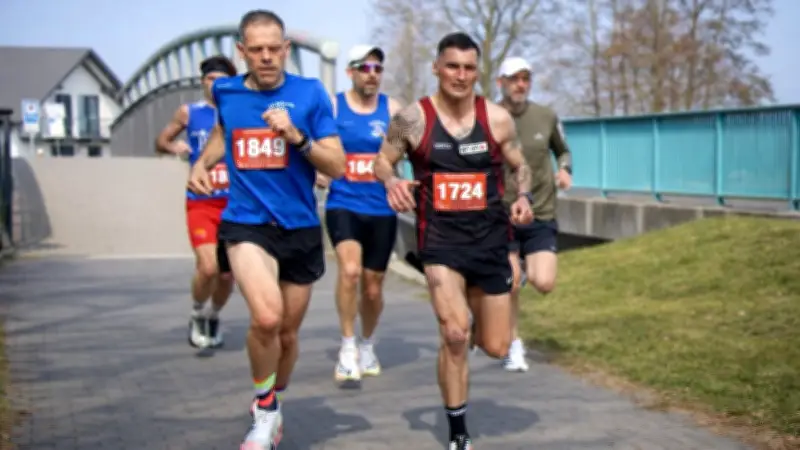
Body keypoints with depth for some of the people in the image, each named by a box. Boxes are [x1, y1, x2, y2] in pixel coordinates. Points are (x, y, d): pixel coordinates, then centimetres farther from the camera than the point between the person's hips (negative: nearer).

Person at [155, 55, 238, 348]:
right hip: (201, 203, -1)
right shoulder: (189, 113, 3)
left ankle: (214, 317, 36)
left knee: (226, 273, 7)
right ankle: (197, 316, 12)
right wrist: (173, 147, -9)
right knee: (207, 267, -17)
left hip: (233, 204, 1)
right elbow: (160, 142, 13)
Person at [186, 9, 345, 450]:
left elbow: (338, 166, -8)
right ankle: (264, 407, 0)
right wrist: (202, 162, 10)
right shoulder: (225, 92, 1)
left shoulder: (310, 93, -6)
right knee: (266, 316, -26)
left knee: (287, 333, 14)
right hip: (247, 223, -1)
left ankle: (272, 406, 43)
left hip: (300, 228, 1)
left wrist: (297, 137, -22)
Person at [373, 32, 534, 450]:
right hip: (440, 239, -2)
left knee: (496, 348, 9)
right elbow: (382, 160, 6)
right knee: (454, 334, -19)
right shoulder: (413, 118, -7)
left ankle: (471, 304, 47)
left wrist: (524, 198, -11)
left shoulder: (498, 118, -2)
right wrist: (392, 182, -17)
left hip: (490, 238, 3)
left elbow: (520, 167, 11)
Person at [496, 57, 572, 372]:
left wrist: (565, 169, -4)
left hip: (541, 216, 2)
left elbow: (563, 150, 17)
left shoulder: (546, 117, 0)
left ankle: (527, 269, 27)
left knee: (544, 284, -11)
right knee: (509, 287, -5)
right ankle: (514, 347, 17)